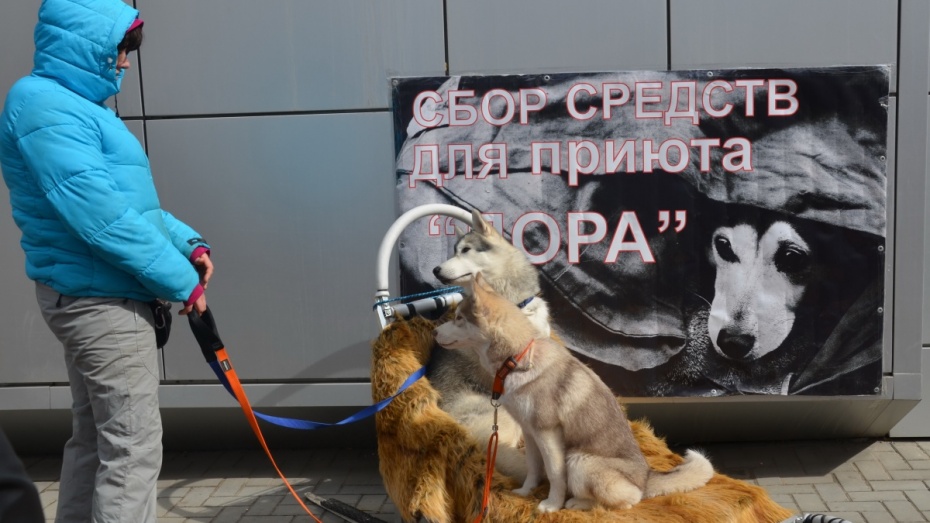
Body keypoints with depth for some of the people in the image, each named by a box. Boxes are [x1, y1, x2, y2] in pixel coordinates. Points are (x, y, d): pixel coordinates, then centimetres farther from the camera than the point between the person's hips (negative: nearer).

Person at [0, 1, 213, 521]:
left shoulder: (75, 106, 16)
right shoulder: (43, 104, -15)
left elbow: (131, 198, 20)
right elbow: (99, 214, -24)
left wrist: (188, 243, 5)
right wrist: (181, 279, -17)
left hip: (92, 297, 10)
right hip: (101, 298, -10)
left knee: (94, 439, 17)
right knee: (134, 447, -6)